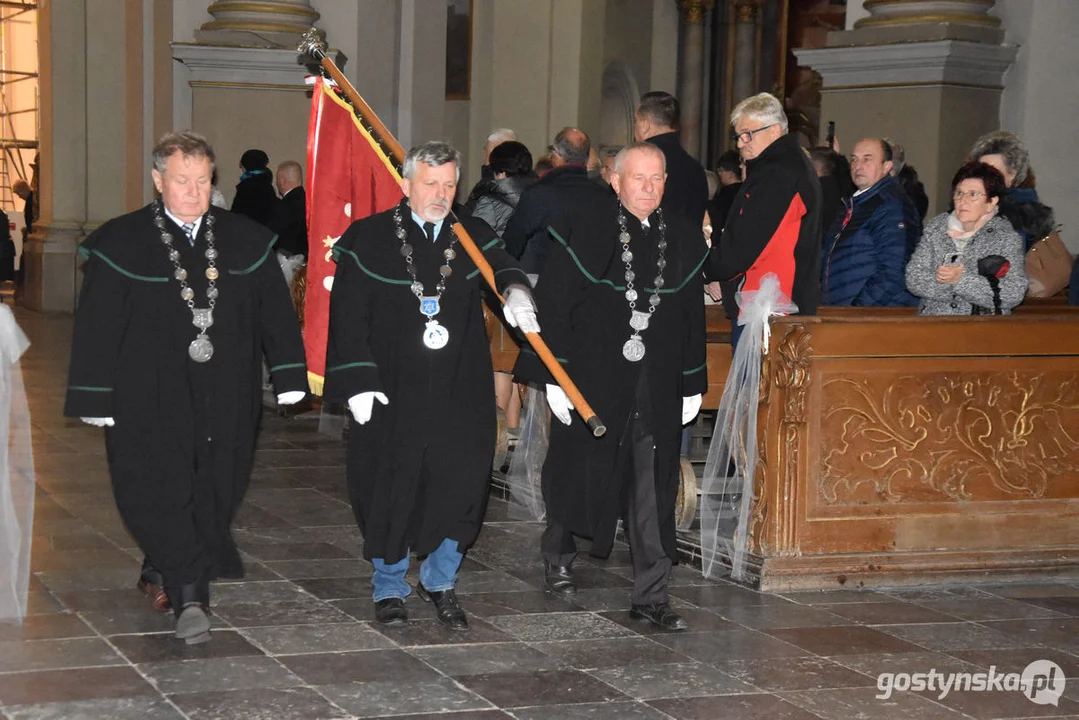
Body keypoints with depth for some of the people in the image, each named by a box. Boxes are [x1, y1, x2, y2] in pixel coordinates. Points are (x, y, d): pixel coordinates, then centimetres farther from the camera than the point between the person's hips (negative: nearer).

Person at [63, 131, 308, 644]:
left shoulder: (246, 240, 7)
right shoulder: (120, 244, -2)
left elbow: (276, 313, 9)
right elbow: (97, 326, -2)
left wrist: (290, 378, 3)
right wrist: (95, 400, -6)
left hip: (226, 399, 3)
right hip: (149, 397, -3)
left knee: (213, 494, 9)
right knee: (160, 493, -10)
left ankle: (163, 574, 29)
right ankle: (189, 596, -7)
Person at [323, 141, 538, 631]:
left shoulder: (472, 237, 8)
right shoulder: (368, 239, 0)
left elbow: (502, 265, -11)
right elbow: (348, 315, -2)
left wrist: (515, 291, -35)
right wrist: (357, 382, -10)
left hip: (461, 393, 2)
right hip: (391, 394, -2)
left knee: (460, 486, 2)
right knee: (390, 491, 4)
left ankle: (439, 582, 23)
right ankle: (390, 588, 23)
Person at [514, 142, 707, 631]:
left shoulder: (683, 240, 7)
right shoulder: (583, 233, -5)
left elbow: (693, 317, 12)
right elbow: (553, 308, -7)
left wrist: (693, 384, 11)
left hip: (658, 388, 3)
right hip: (592, 380, -3)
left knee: (654, 490, 0)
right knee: (580, 475, 11)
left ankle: (650, 595, 5)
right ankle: (558, 558, 36)